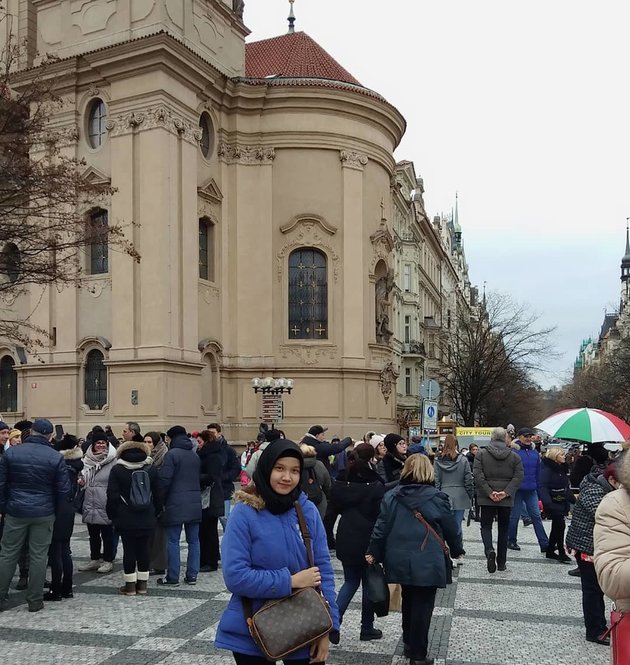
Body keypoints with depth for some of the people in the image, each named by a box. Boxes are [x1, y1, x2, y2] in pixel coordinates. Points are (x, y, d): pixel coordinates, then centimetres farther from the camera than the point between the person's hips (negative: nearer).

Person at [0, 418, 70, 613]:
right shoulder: (55, 457, -8)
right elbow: (63, 489, -6)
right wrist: (56, 509, 10)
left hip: (16, 511, 1)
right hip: (44, 514, -1)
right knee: (38, 556, 6)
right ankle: (35, 600, 12)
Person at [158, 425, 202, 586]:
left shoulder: (172, 454, -9)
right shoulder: (195, 455, 13)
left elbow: (164, 480, -13)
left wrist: (161, 500, -2)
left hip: (176, 504, -6)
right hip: (195, 504, 6)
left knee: (173, 541, 1)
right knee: (193, 540, 9)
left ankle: (172, 577, 4)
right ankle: (192, 575, 13)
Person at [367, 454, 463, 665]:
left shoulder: (391, 496, -1)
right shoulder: (437, 497, -9)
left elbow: (382, 527, 0)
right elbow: (450, 528, 1)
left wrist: (373, 553, 10)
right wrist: (457, 550, 18)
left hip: (400, 560, 4)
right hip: (427, 562, -4)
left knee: (408, 600, 22)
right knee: (422, 606, 5)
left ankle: (409, 644, 36)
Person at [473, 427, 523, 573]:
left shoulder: (481, 454, -3)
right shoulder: (514, 456, 1)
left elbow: (478, 475, -11)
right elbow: (518, 477, -7)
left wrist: (489, 492, -11)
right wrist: (506, 492, -11)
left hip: (486, 499, -1)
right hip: (506, 500, 1)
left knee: (486, 526, 9)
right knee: (503, 528, 13)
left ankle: (489, 550, -18)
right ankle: (501, 562, 16)